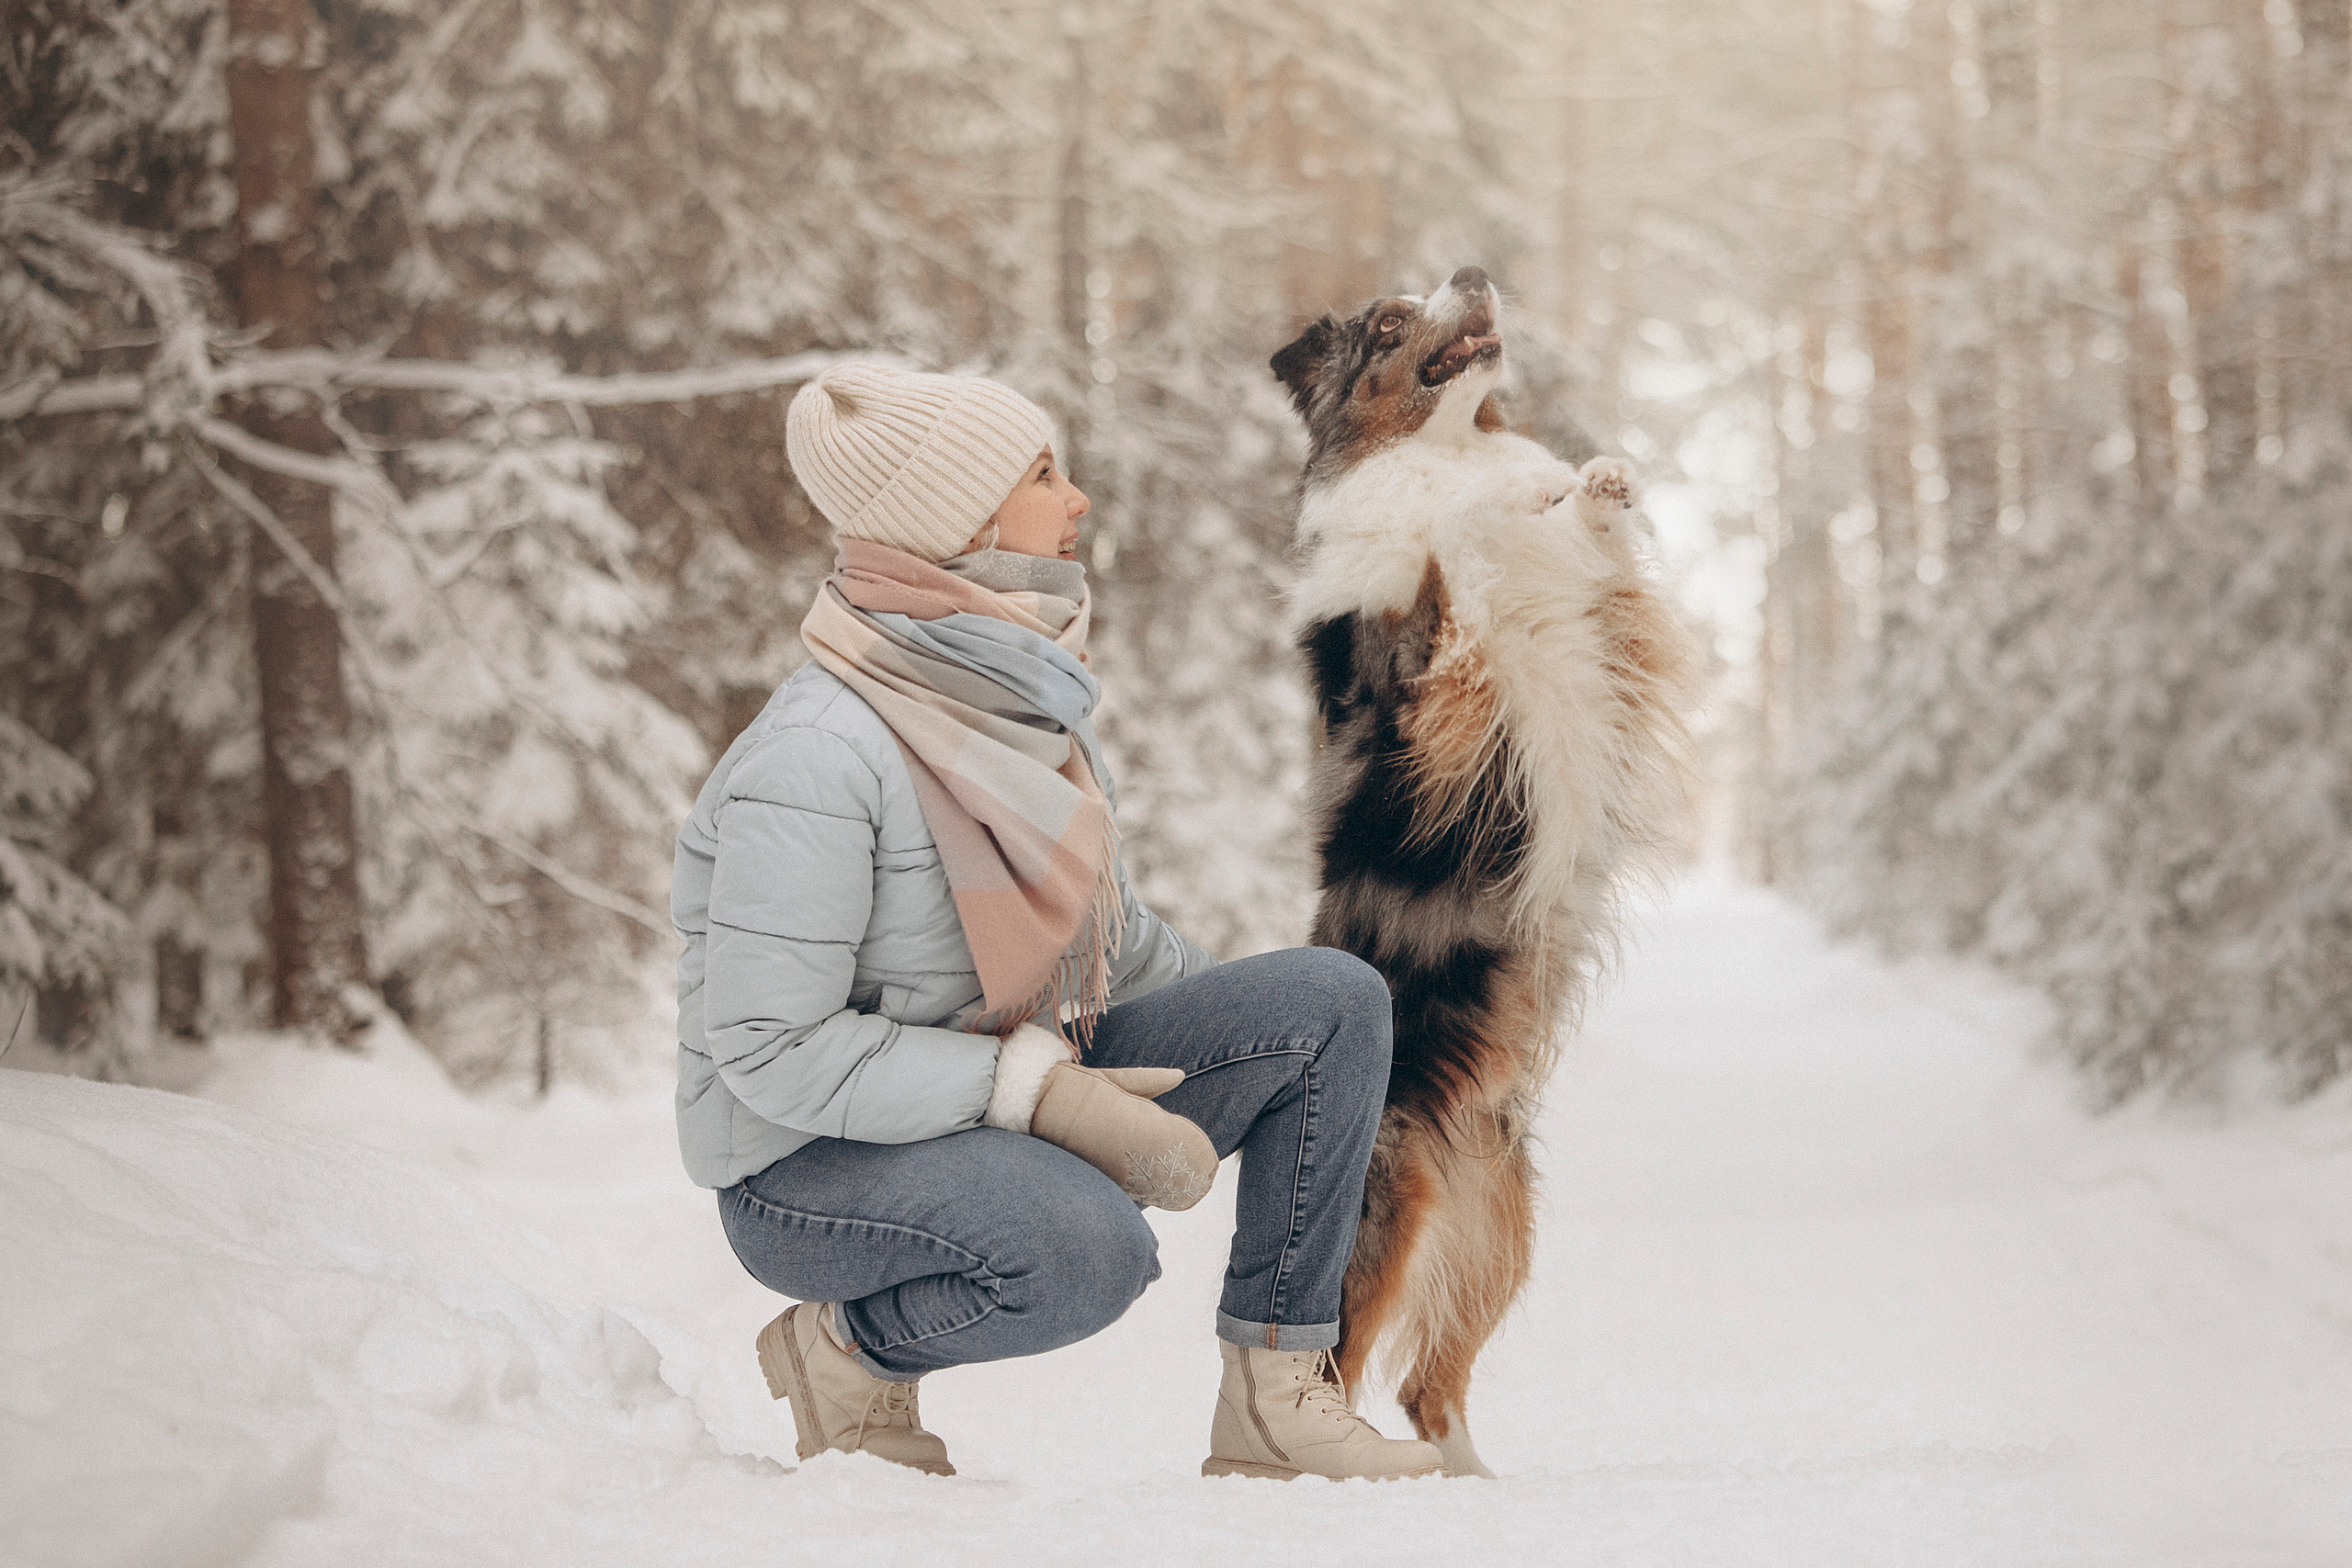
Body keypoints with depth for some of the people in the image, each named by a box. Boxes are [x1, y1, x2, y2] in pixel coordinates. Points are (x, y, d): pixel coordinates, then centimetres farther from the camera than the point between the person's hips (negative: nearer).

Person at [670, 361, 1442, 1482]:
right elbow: (771, 1049, -26)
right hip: (810, 1160, -8)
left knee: (1337, 998, -7)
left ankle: (1274, 1399, -2)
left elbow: (1103, 929, 18)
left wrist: (1298, 1074, 12)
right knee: (1087, 1250, -39)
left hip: (1017, 1089, 8)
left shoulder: (1025, 698, 5)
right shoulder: (816, 757, -23)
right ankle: (844, 1350, -7)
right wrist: (1042, 1092, -29)